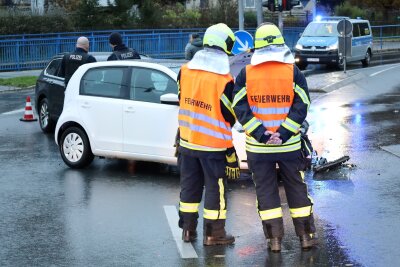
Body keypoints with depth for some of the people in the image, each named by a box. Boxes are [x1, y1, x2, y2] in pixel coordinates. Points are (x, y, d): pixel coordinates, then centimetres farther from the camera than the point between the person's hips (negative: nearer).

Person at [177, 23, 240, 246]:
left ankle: (188, 230, 25)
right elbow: (230, 118, -12)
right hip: (213, 145, -5)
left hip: (187, 142, 5)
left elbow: (182, 103, 9)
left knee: (190, 185, 16)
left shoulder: (184, 71, -1)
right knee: (215, 188, 6)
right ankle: (213, 234, 13)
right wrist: (231, 152, 0)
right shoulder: (225, 81, -17)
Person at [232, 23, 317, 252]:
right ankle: (306, 235, 17)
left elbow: (240, 108, -8)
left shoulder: (246, 74, -2)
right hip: (290, 145, 0)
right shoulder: (293, 72, -3)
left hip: (258, 147, 0)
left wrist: (260, 133, -12)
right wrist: (284, 133, -13)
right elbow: (301, 106, -10)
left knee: (266, 190, 9)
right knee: (297, 189, 12)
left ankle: (274, 238, 10)